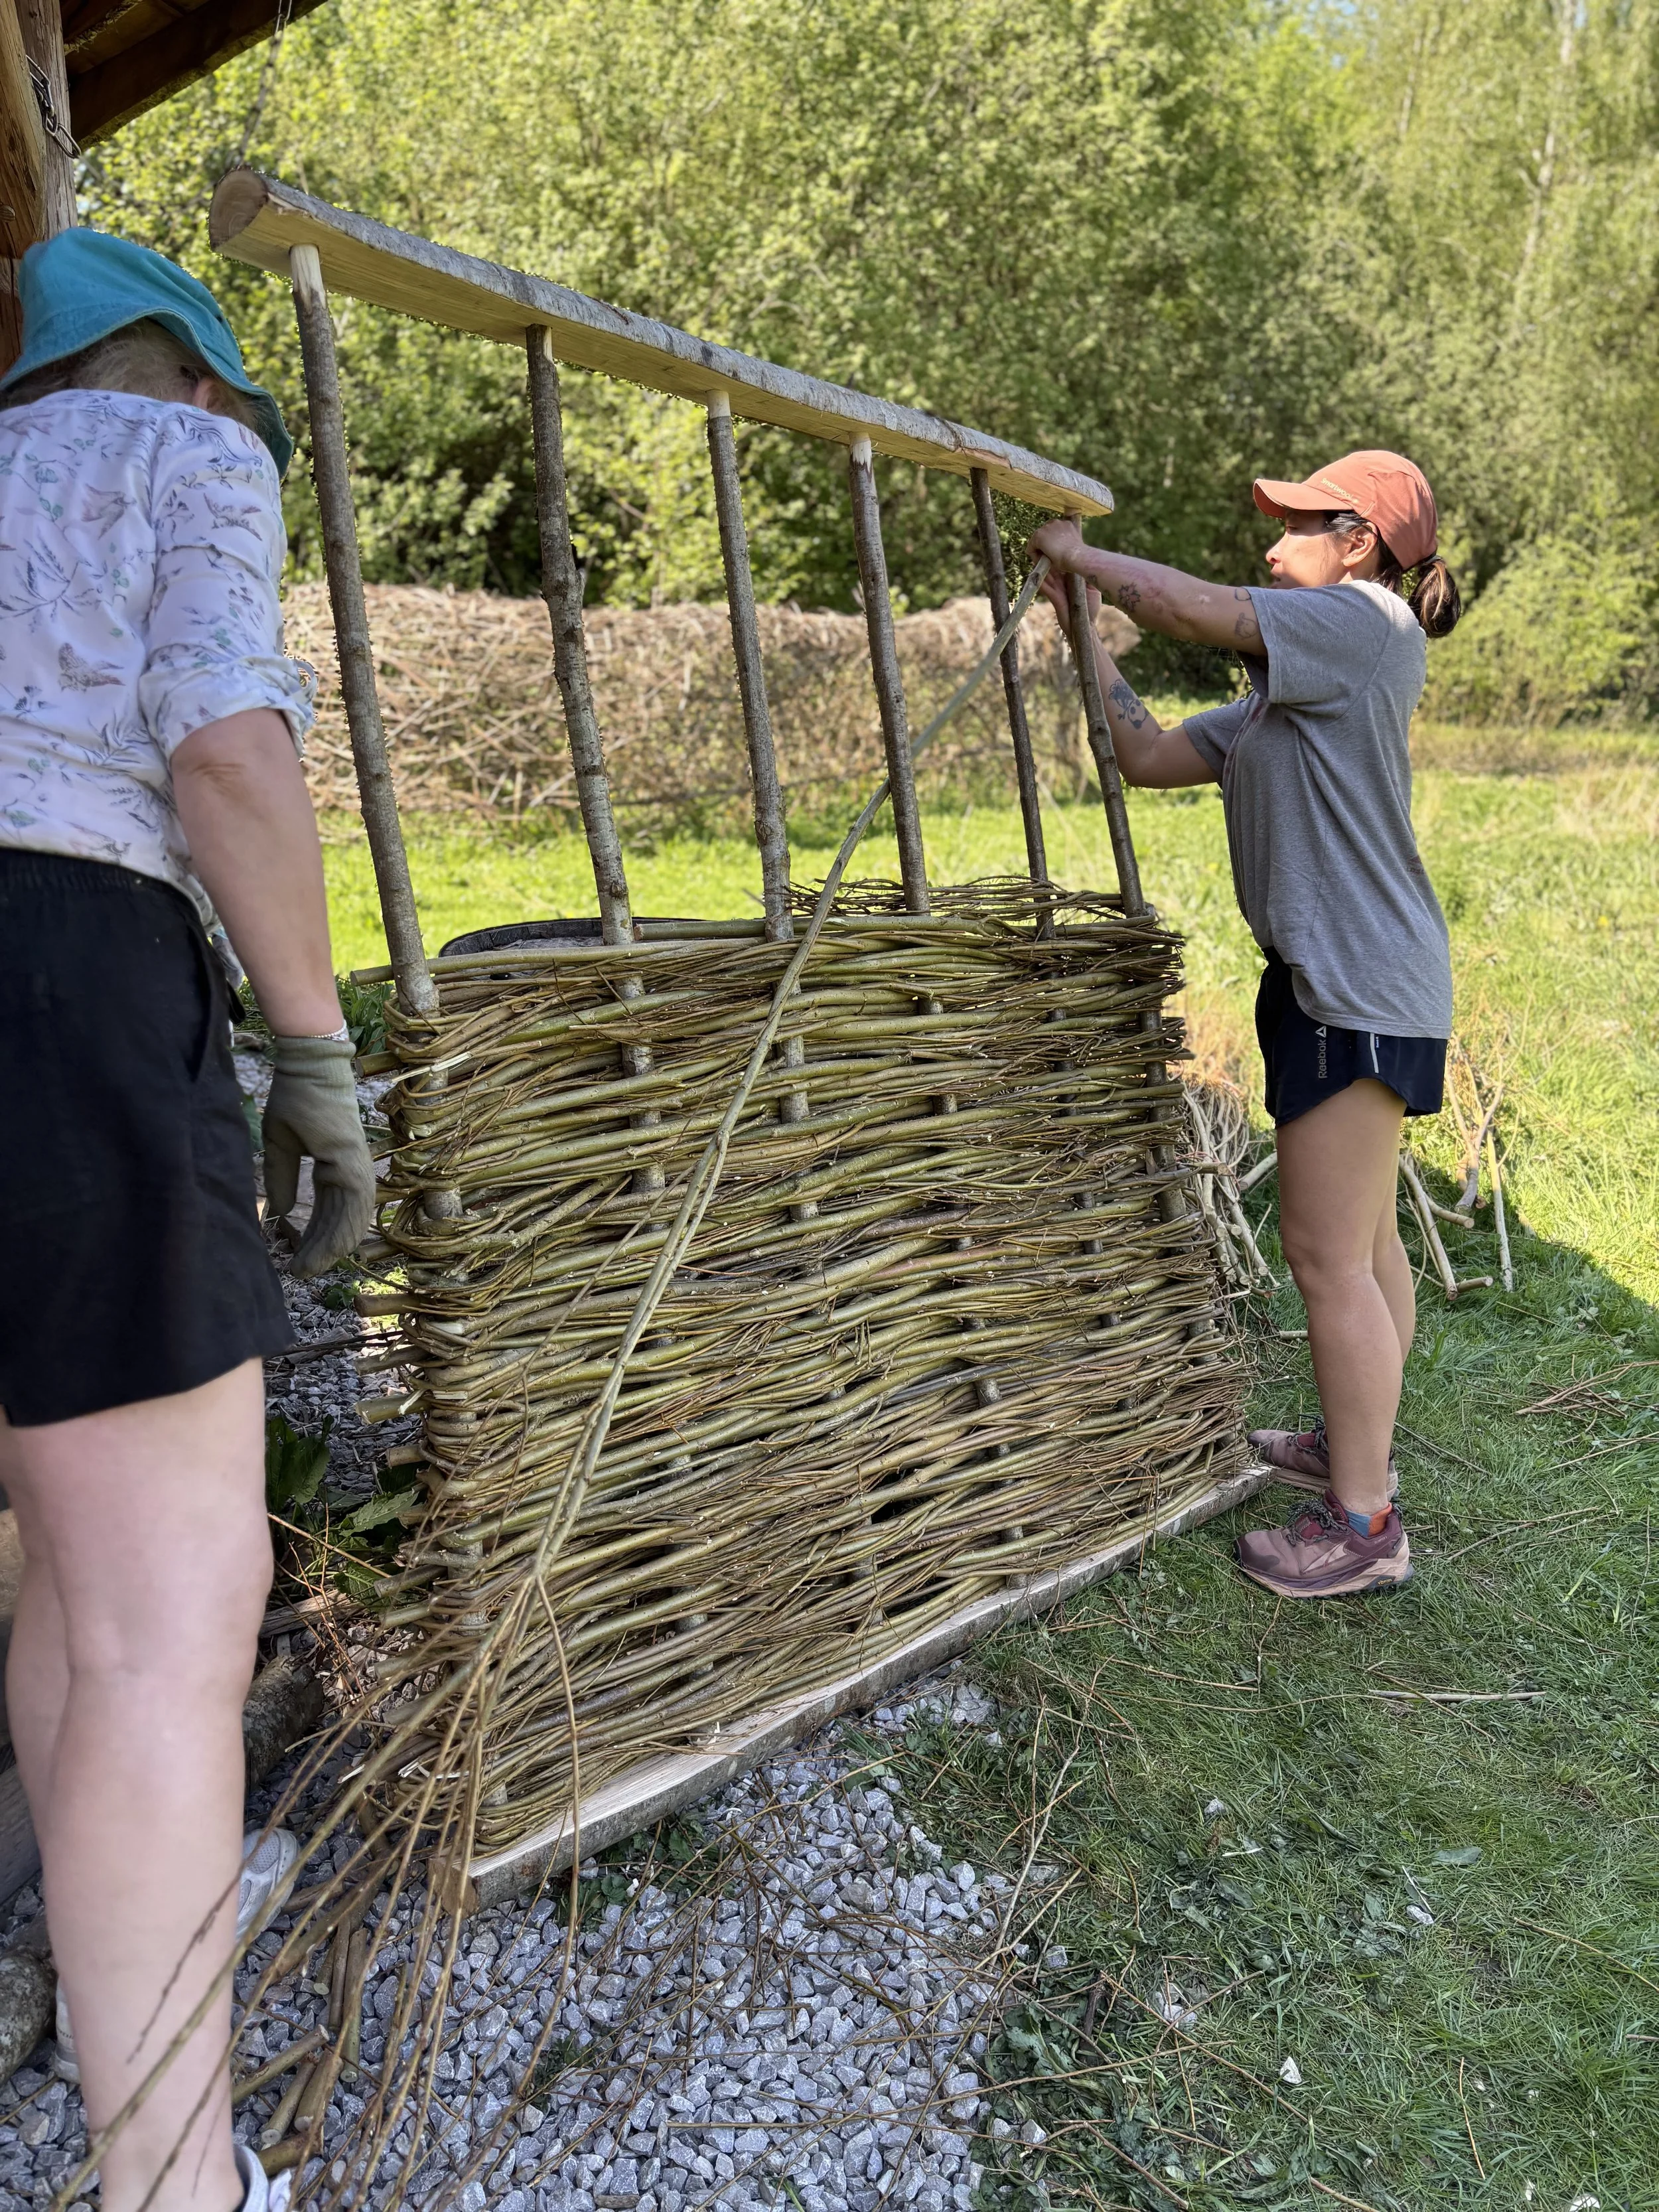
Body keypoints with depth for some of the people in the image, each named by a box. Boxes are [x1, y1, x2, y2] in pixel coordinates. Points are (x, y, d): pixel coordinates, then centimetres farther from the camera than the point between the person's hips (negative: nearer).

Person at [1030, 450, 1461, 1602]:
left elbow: (1188, 604, -15)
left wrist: (1076, 552, 1)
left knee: (1329, 1253, -6)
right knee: (1364, 1238, 19)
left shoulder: (1363, 624, -9)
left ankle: (1363, 1527, 5)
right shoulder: (1288, 692, 18)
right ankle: (1356, 1447, 35)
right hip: (1338, 980, 10)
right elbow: (1150, 754, 15)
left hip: (1360, 988, -10)